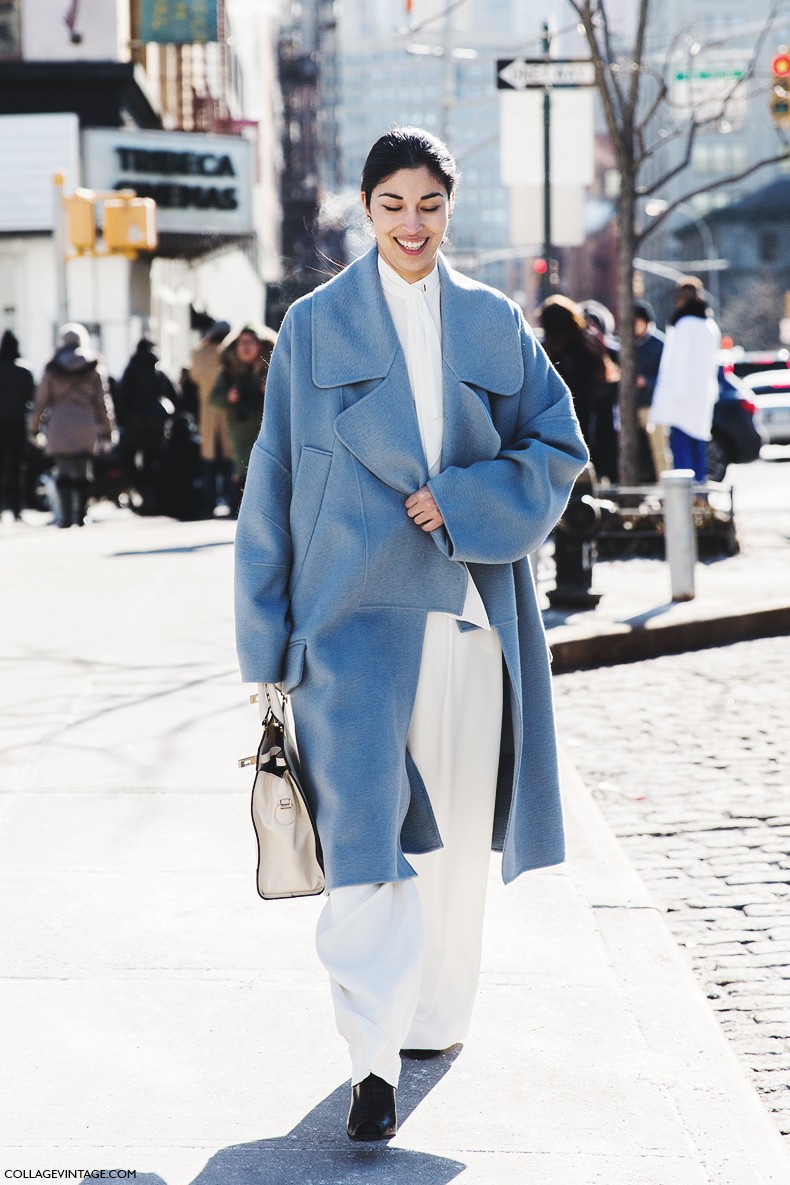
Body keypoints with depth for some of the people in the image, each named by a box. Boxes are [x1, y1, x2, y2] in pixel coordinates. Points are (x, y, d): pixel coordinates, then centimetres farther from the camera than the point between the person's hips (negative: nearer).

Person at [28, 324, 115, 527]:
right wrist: (106, 427, 11)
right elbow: (101, 400, 4)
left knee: (63, 470, -2)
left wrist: (34, 424, 12)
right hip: (86, 422, 1)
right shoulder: (93, 367, 1)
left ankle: (66, 513, -14)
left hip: (59, 423, -1)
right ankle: (80, 513, 13)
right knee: (83, 470, 12)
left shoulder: (52, 367, 0)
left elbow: (42, 398, 3)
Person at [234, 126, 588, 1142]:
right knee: (365, 824, -12)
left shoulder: (494, 323, 10)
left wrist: (466, 501, -11)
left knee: (453, 824, 10)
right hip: (355, 609, -2)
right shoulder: (317, 325, 5)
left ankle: (434, 1014, 27)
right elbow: (274, 480, 4)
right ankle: (374, 1057, -12)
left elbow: (557, 446, 8)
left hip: (467, 609, 3)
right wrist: (266, 636, 0)